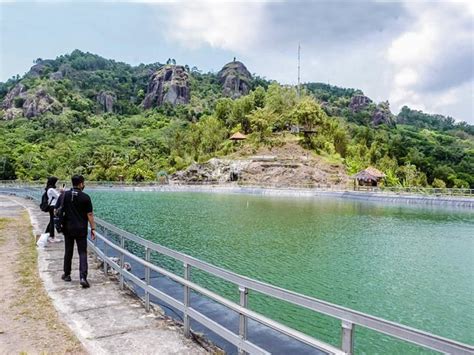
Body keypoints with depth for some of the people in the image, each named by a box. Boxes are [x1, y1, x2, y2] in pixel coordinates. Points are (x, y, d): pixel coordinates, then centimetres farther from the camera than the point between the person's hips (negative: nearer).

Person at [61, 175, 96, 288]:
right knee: (82, 253, -1)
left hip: (68, 228, 3)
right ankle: (83, 277, -11)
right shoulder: (85, 197, -9)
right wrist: (93, 228, -3)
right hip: (81, 229, -3)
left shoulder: (65, 195, -1)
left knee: (68, 252, 16)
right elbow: (89, 214, -8)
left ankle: (67, 274, 28)